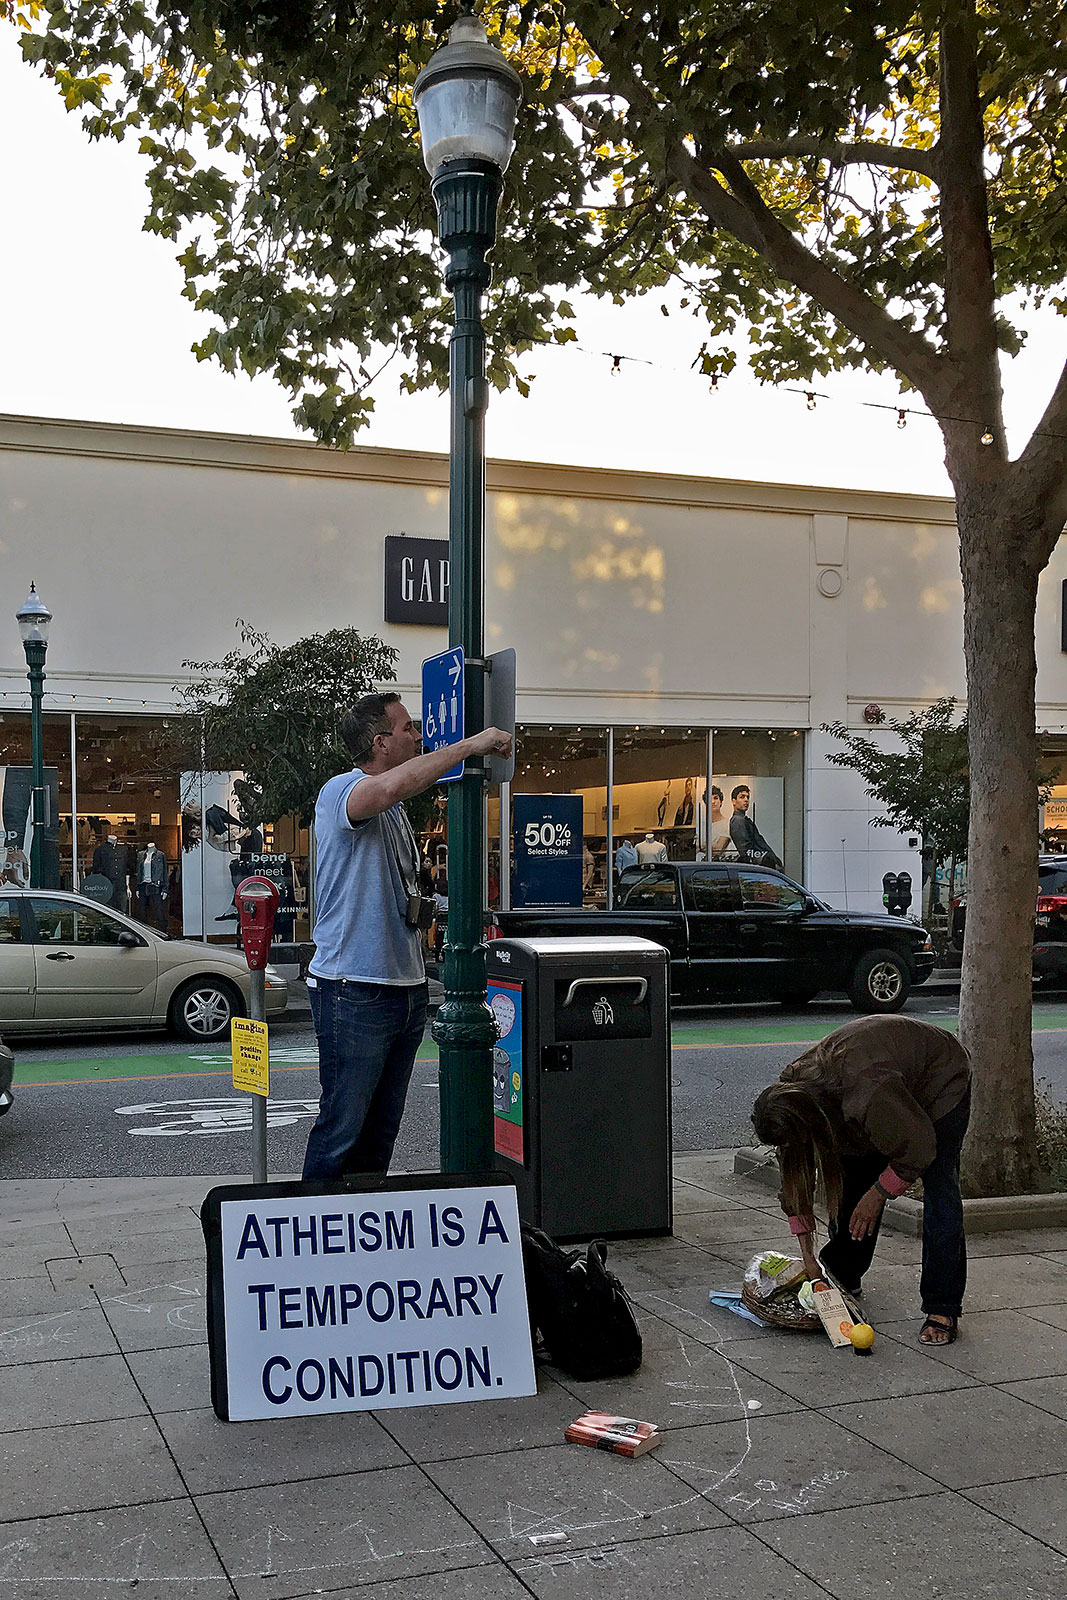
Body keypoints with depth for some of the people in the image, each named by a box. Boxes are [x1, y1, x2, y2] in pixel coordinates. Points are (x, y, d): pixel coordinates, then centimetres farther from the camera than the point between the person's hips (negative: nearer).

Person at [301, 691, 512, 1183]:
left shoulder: (395, 810, 20)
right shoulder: (341, 792, -11)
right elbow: (392, 786, -34)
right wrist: (471, 744, -26)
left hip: (405, 986, 9)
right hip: (354, 990, -9)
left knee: (382, 1125, 14)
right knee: (342, 1126, -6)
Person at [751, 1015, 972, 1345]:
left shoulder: (870, 1098, -44)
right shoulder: (789, 1092, -21)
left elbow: (919, 1150, -27)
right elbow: (795, 1178, -10)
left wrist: (877, 1195, -16)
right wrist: (808, 1258, -8)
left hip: (940, 1078, -6)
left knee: (939, 1191, -15)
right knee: (853, 1181, 2)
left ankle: (943, 1309, -11)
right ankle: (843, 1274, 22)